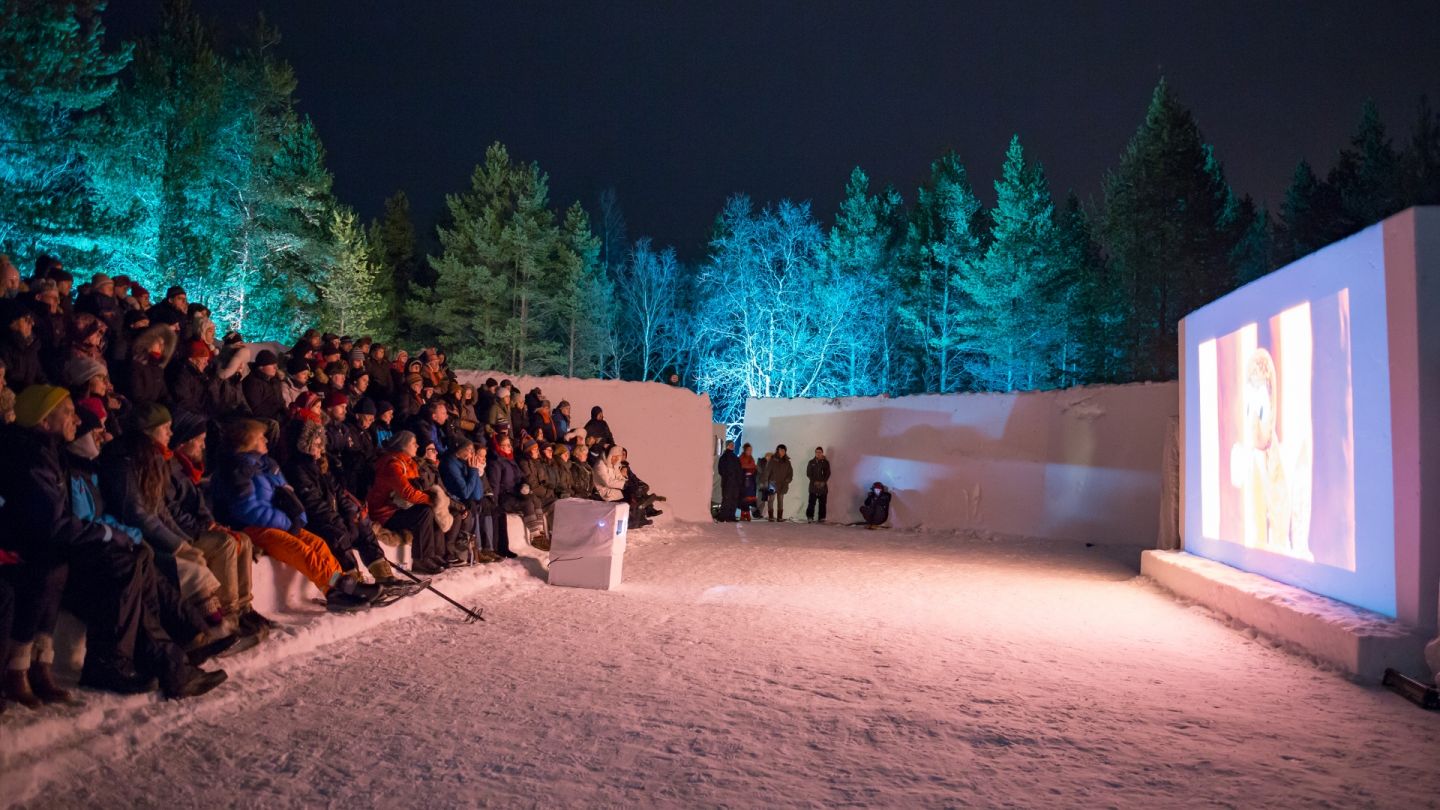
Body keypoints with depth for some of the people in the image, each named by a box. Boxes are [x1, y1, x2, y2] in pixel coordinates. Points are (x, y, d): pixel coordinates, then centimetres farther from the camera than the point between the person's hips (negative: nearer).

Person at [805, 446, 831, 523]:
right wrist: (815, 481, -10)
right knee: (811, 502, -7)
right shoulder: (811, 462, 6)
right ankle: (809, 517, -5)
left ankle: (821, 518, 5)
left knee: (822, 503, 1)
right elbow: (808, 473, 2)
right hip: (813, 486, 0)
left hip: (823, 486, 0)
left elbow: (828, 474, 3)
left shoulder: (826, 462, 6)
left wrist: (823, 482, -11)